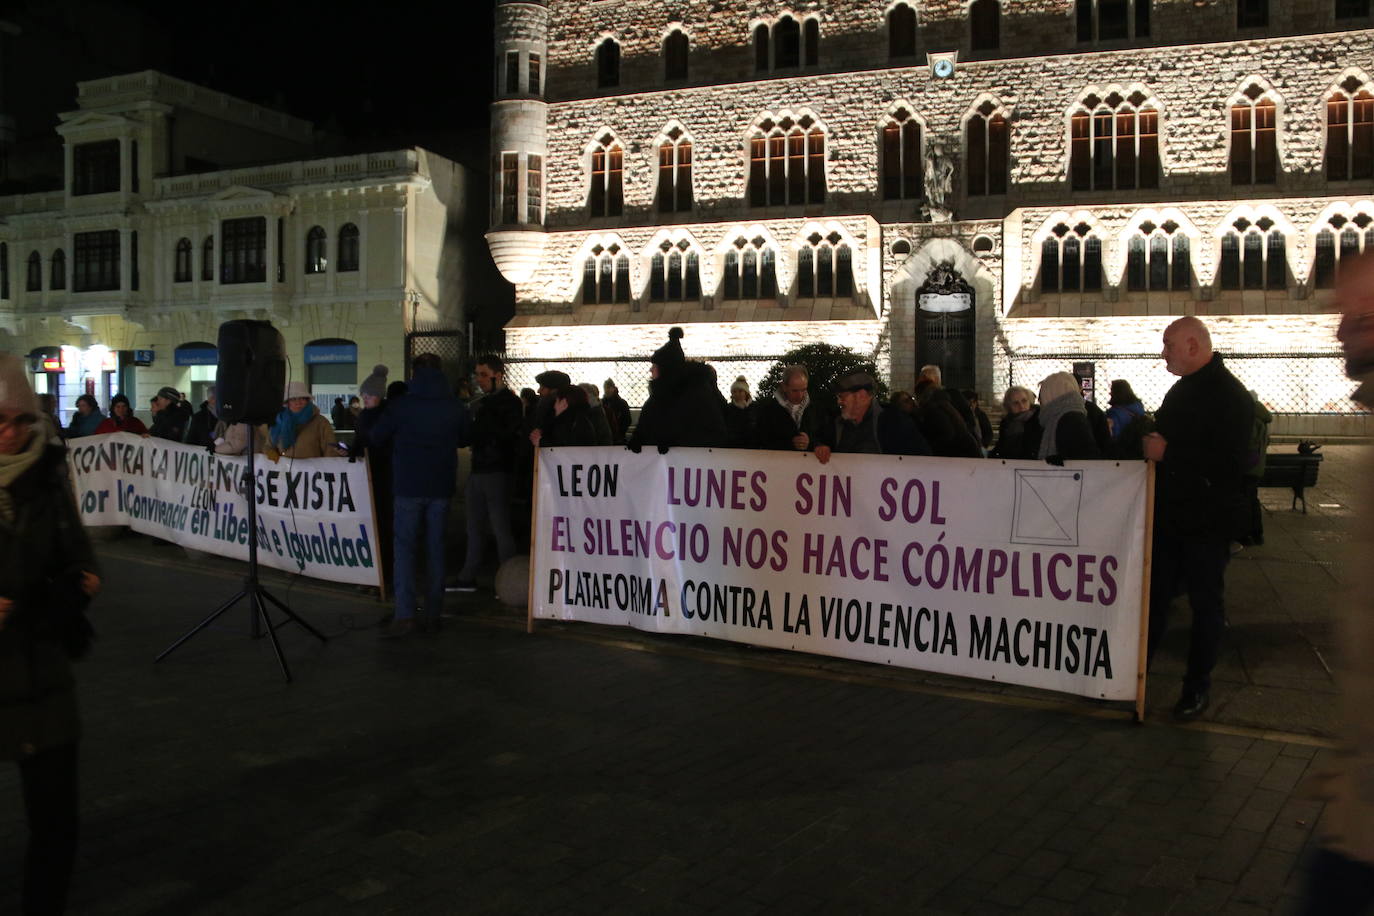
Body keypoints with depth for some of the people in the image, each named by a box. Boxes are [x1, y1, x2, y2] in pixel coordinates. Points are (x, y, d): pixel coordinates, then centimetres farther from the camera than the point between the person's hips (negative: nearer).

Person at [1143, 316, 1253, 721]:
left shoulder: (1229, 394, -16)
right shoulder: (1182, 389, 13)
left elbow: (1227, 460, -25)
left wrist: (1167, 452, -23)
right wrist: (1151, 438, 5)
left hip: (1206, 520, -8)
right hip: (1170, 515, 8)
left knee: (1205, 602, 4)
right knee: (1155, 593, 13)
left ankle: (1197, 687, 15)